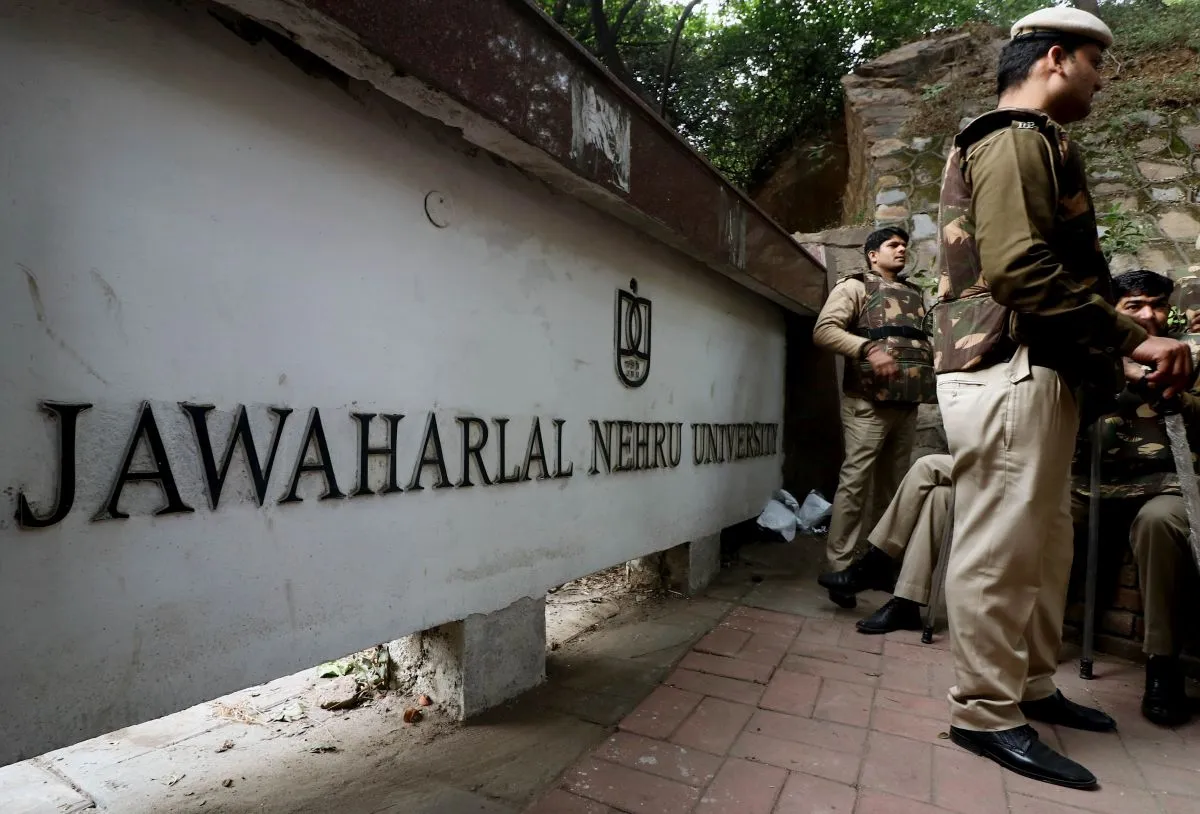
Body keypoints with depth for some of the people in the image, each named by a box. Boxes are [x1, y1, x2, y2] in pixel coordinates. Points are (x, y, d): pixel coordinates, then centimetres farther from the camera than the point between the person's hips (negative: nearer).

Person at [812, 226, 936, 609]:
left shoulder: (915, 295, 24)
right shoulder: (855, 286, 4)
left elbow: (925, 340, 28)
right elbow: (823, 330, -10)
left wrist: (936, 360, 7)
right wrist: (869, 348, -21)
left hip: (907, 404, 7)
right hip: (868, 401, -7)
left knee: (894, 487, 11)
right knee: (854, 483, -7)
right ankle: (839, 567, -1)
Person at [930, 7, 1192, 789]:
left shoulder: (1027, 144, 28)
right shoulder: (1017, 139, -6)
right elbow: (1020, 267, -20)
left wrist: (1119, 348, 16)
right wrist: (1132, 338, -15)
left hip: (1039, 371, 11)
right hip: (1010, 370, -11)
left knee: (1042, 544, 16)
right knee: (1000, 548, -6)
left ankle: (1032, 685, 28)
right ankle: (987, 713, 5)